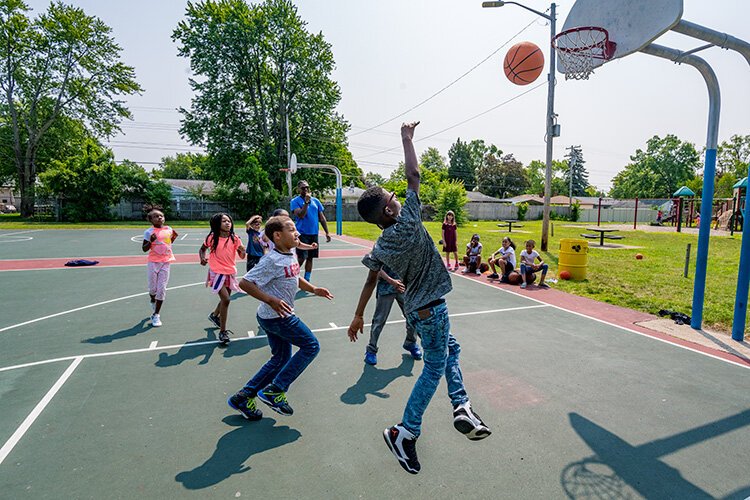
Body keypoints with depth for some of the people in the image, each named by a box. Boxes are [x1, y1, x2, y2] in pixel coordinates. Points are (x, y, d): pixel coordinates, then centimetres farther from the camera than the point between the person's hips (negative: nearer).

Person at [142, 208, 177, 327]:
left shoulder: (168, 229, 6)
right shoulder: (149, 232, -6)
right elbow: (144, 249, -6)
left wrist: (173, 237, 2)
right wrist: (151, 241, -23)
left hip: (165, 263, 3)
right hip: (153, 263, -2)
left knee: (162, 289, 0)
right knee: (153, 288, 7)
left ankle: (156, 315, 9)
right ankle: (153, 301, 43)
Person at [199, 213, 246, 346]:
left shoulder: (234, 238, -7)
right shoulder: (212, 237, -11)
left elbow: (242, 256, -5)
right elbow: (202, 249, 7)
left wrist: (242, 251, -26)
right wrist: (202, 258, -12)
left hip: (230, 272, 4)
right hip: (217, 272, -4)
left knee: (225, 298, 20)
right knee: (225, 299, -14)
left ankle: (214, 315, 52)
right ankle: (223, 332, -1)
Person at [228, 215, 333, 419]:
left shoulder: (291, 254, 5)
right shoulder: (272, 261, -22)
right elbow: (245, 283, -23)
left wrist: (314, 289, 9)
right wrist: (271, 300, -30)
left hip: (278, 316, 9)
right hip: (277, 317, -9)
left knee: (281, 358, 18)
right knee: (311, 346, -2)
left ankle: (243, 397, 26)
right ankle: (274, 391, 3)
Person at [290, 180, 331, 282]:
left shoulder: (315, 200, 11)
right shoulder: (295, 201, -4)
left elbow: (322, 218, 12)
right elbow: (300, 215, -18)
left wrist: (327, 232, 8)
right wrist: (306, 202, -23)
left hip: (314, 234, 5)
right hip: (302, 234, -5)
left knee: (310, 258, 9)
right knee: (301, 258, -10)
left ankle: (306, 280, 19)